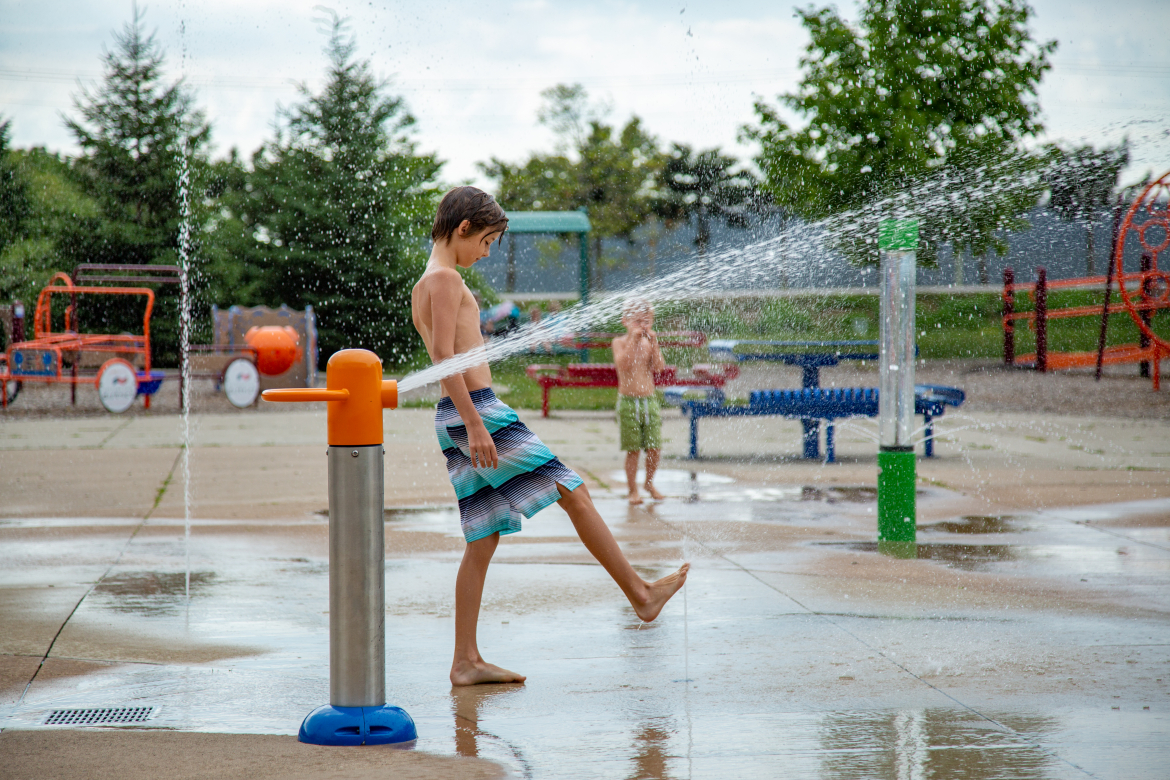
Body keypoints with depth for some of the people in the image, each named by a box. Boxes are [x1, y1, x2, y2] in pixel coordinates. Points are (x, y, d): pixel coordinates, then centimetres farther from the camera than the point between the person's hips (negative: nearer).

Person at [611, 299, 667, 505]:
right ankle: (633, 490, 10)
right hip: (628, 401, -3)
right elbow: (623, 364, -19)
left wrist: (653, 343, -13)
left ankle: (649, 483, 23)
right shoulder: (620, 342, -1)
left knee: (655, 448, 0)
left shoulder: (649, 343, 8)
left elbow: (659, 367, -5)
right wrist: (633, 340, -22)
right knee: (633, 450, -2)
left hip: (650, 401, 3)